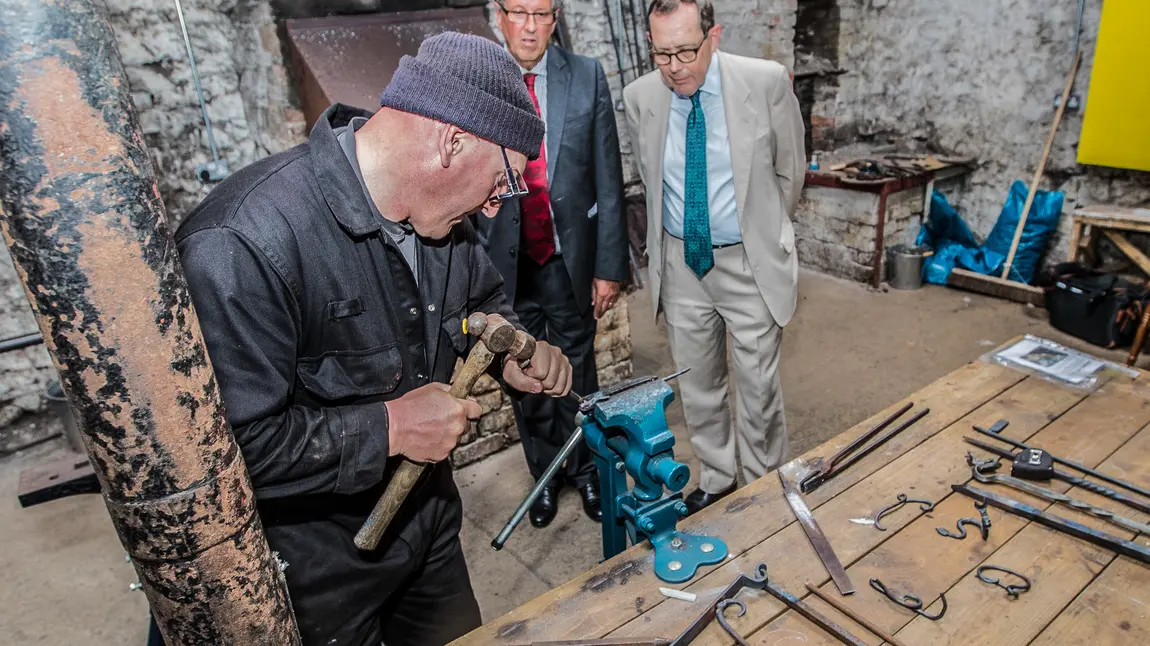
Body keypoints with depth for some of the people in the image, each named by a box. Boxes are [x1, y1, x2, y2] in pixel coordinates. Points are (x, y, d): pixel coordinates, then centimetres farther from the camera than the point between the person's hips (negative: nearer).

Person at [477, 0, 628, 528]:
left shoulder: (587, 77, -3)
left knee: (578, 374, 15)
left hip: (571, 260, 0)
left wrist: (610, 265, -5)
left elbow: (608, 181, -3)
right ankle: (545, 473, 39)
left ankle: (585, 470, 39)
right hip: (505, 263, 1)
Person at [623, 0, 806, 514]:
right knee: (698, 388, 15)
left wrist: (763, 235, 11)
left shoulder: (767, 82, -11)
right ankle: (715, 480, 37)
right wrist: (669, 240, 13)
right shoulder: (639, 97, -4)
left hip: (749, 261, -2)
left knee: (758, 390, 7)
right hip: (680, 262, 3)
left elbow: (789, 170, 3)